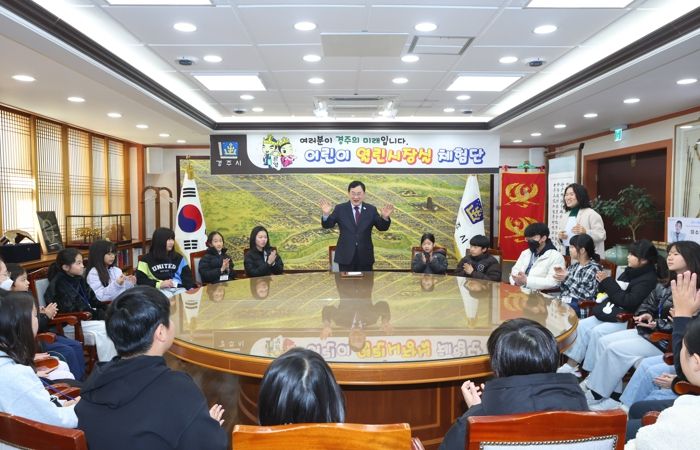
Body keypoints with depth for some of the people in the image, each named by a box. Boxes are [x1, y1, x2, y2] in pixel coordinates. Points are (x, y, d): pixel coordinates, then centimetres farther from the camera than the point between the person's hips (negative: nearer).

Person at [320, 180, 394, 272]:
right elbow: (327, 225, -4)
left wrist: (385, 217, -22)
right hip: (346, 256, -1)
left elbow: (382, 228, 0)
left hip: (365, 256, 1)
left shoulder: (371, 209, 3)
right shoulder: (340, 209, 1)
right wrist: (326, 214, -26)